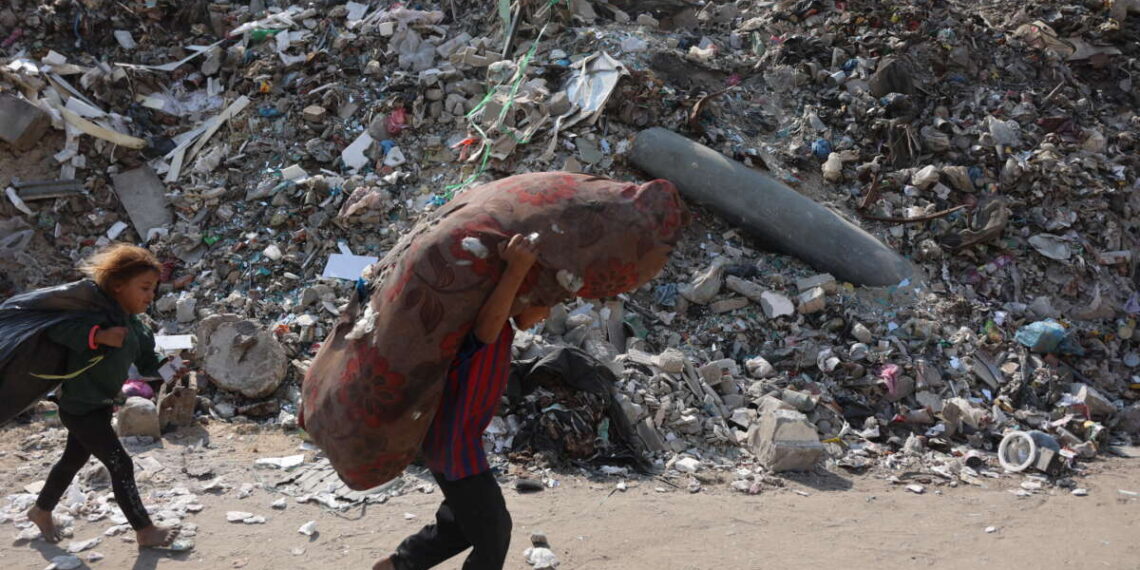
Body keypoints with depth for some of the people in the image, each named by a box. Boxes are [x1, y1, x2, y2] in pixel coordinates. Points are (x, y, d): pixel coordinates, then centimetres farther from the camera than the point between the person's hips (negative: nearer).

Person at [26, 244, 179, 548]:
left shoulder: (135, 326, 3)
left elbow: (148, 364, 4)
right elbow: (57, 328, -32)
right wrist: (97, 335, -41)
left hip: (100, 405, 10)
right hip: (80, 406, -10)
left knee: (74, 459, 25)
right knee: (121, 465, -7)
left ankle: (41, 511, 47)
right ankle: (145, 531, 3)